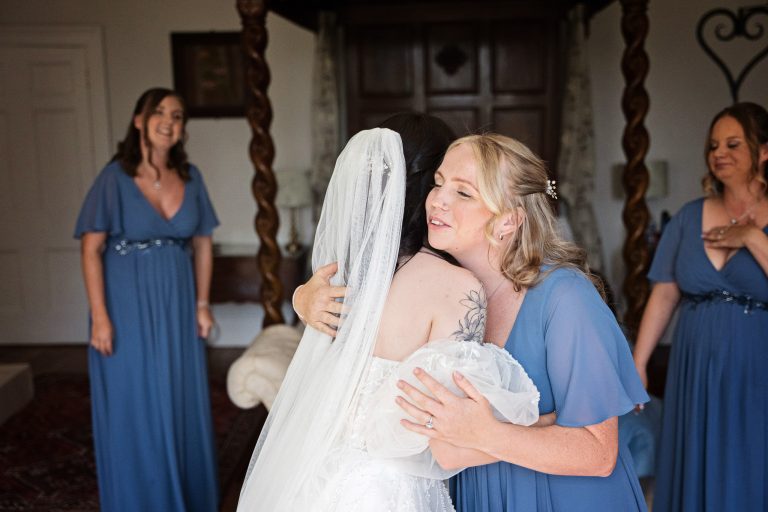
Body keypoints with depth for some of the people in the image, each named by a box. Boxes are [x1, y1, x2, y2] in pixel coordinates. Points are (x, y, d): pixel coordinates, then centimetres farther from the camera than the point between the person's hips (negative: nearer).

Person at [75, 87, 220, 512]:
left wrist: (202, 303, 5)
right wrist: (100, 316, -17)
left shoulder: (190, 177, 2)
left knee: (182, 405, 13)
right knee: (133, 410, 6)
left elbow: (202, 243, 9)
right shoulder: (115, 177, -10)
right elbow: (91, 249, -12)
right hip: (128, 304, -4)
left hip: (176, 304, 4)